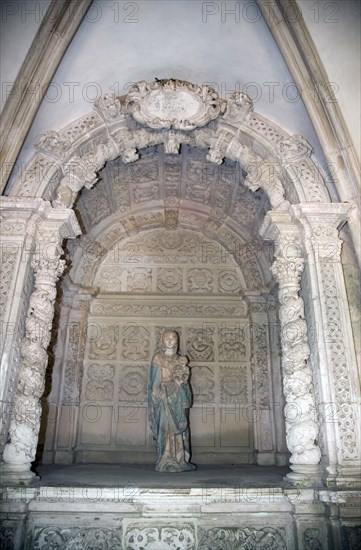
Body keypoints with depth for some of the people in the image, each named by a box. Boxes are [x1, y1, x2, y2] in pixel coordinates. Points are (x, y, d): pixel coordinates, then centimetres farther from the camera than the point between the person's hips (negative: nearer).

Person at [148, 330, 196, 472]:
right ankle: (166, 462, 1)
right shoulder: (158, 359, 1)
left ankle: (180, 460, 12)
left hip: (178, 399, 5)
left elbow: (184, 380, 15)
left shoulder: (180, 360, 14)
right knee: (166, 428, -6)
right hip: (164, 398, -5)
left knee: (180, 428, 5)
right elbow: (155, 382, -5)